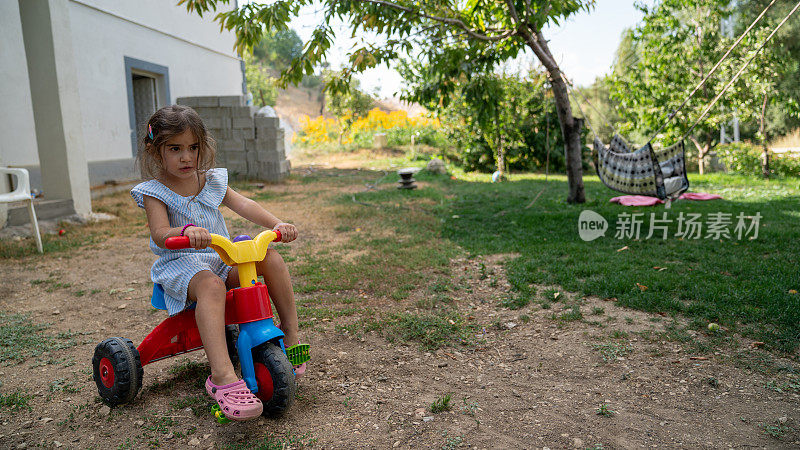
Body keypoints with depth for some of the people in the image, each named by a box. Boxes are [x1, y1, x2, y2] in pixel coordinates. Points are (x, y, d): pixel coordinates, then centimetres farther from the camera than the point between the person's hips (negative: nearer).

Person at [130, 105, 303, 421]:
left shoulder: (212, 181, 11)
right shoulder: (154, 192, -2)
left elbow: (243, 205, 0)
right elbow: (161, 235, -17)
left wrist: (276, 223, -18)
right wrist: (187, 231, -41)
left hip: (221, 259, 5)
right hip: (180, 265, -5)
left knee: (271, 259, -18)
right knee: (211, 285, -39)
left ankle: (291, 334, -7)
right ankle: (223, 377, -50)